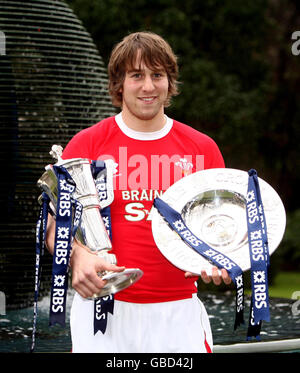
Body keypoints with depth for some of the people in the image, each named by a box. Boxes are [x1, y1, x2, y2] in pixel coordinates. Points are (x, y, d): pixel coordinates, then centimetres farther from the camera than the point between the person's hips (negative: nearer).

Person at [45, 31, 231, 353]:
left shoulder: (202, 148, 8)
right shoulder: (87, 144, 3)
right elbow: (56, 224, 3)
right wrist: (78, 257, -18)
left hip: (180, 313, 1)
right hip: (104, 308, -1)